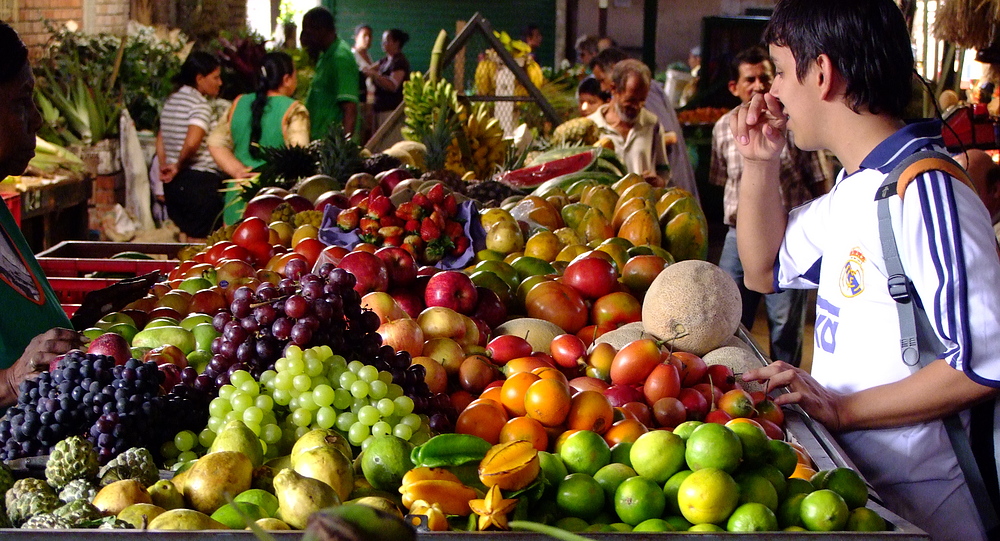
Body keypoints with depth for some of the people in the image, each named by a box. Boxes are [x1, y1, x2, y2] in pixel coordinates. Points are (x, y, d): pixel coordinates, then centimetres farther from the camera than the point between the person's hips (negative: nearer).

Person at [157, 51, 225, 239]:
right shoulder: (200, 103, -12)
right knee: (198, 239, -3)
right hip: (200, 180, -8)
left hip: (173, 182, 8)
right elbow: (192, 143, -24)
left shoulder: (171, 101, 14)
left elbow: (160, 141, 17)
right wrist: (179, 167, -10)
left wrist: (165, 168, 15)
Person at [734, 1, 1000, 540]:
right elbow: (764, 270, 22)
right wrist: (759, 161, 9)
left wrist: (843, 409, -22)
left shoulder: (925, 192, -22)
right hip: (846, 477, 9)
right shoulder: (851, 189, 8)